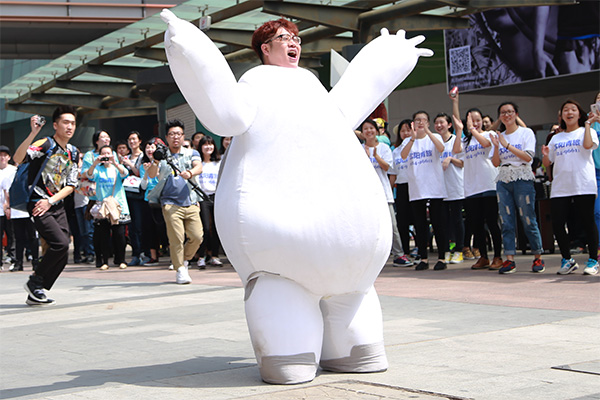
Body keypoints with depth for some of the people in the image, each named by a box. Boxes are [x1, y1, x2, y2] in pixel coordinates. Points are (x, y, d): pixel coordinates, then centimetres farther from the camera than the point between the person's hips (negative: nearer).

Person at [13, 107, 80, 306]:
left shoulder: (73, 153, 10)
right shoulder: (45, 144, -11)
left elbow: (71, 185, 9)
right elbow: (18, 158, -29)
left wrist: (51, 201, -6)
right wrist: (33, 133, -38)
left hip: (57, 205, 7)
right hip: (38, 203, -7)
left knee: (62, 255, 1)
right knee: (61, 243, -21)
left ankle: (35, 294, 15)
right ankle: (35, 281, -1)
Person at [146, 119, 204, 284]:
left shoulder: (191, 153, 12)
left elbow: (199, 167, -7)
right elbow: (151, 174, -5)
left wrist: (190, 173, -29)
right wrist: (156, 162, -25)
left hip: (191, 203, 2)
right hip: (171, 203, -2)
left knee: (197, 237, -4)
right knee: (176, 239, -10)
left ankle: (184, 260, 22)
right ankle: (180, 271, 2)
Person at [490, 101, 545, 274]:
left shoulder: (526, 133, 2)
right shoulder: (499, 137, 14)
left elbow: (528, 157, -10)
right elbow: (495, 163, 9)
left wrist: (507, 145, -15)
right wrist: (497, 147, -8)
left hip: (522, 179, -4)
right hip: (503, 180, 4)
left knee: (528, 220, -5)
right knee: (507, 221, -1)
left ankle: (538, 258, 5)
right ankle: (509, 259, -1)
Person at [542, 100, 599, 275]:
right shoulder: (556, 138, 19)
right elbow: (547, 162, 18)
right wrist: (545, 155, -4)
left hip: (583, 186, -4)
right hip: (560, 187, 4)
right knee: (557, 224, -3)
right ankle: (567, 260, 11)